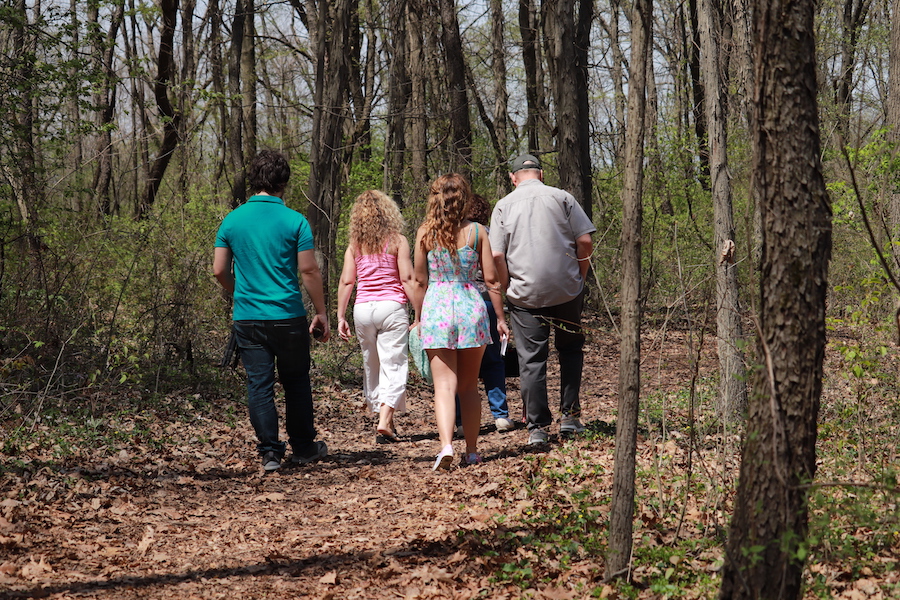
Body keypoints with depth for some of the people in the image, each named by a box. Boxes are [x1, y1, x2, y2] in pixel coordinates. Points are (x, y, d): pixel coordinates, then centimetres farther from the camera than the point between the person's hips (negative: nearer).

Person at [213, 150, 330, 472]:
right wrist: (321, 313, 1)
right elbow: (309, 271, -8)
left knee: (258, 385, 6)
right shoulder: (294, 221, -7)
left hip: (247, 318, 2)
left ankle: (270, 452, 4)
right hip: (288, 316, -2)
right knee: (296, 382, 13)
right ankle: (303, 447, 22)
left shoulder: (232, 220, 2)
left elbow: (220, 270, 5)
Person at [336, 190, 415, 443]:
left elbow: (346, 281, 3)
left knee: (371, 366, 15)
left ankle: (382, 415, 23)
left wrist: (340, 317, 6)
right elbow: (407, 279, -7)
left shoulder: (355, 245, 6)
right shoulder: (397, 241, -2)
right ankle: (385, 420, -17)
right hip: (391, 307, -3)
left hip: (362, 309, 3)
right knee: (393, 365, -4)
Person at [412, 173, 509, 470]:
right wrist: (500, 318, 9)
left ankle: (446, 445, -21)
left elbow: (420, 281, 3)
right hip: (471, 306, 1)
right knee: (469, 386, 13)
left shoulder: (425, 233, -1)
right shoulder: (477, 232, 0)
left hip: (436, 307, -1)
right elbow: (491, 279, 0)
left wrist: (418, 318, 14)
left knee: (444, 384, -2)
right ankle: (471, 451, 16)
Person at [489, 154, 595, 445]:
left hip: (525, 294, 0)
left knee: (531, 358, 4)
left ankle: (538, 427, 4)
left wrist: (509, 289, 7)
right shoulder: (562, 197, 3)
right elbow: (585, 242, -3)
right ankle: (570, 415, 14)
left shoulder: (504, 205, 4)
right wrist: (579, 277, 11)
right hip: (567, 290, 0)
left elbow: (497, 255, -4)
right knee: (570, 348, 18)